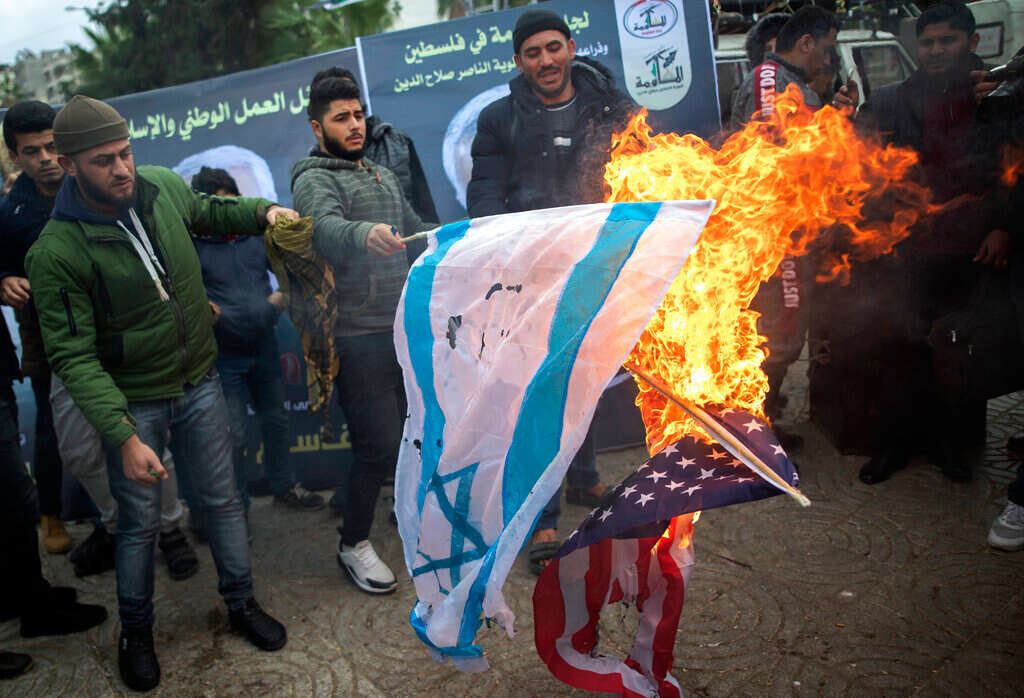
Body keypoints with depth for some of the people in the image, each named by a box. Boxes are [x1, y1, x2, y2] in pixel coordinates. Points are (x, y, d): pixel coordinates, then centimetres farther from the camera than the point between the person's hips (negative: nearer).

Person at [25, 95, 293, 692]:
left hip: (200, 385, 4)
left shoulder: (164, 186, -6)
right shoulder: (56, 252, -20)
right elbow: (73, 356, -20)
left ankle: (242, 601, 37)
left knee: (223, 499, 15)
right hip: (134, 403, -4)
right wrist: (123, 435, -27)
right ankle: (136, 631, 35)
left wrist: (262, 211, -1)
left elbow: (210, 212, 18)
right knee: (140, 523, 10)